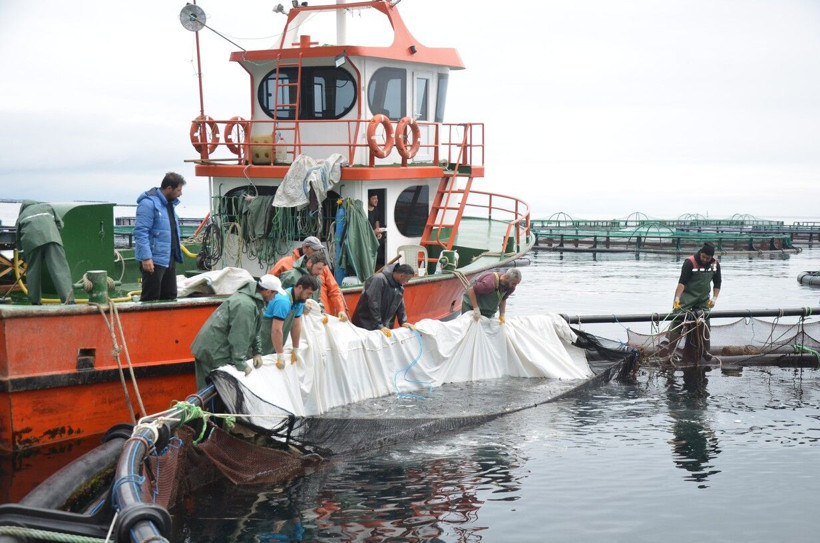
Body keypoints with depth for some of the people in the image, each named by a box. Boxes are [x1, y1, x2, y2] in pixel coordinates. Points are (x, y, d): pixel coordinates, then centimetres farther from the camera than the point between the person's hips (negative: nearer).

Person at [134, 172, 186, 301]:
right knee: (151, 299, -4)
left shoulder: (169, 203, 15)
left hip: (169, 259, 9)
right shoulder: (148, 203, -15)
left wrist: (177, 253, 20)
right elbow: (140, 232, -21)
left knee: (170, 297, 14)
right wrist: (146, 257, -26)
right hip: (154, 260, -9)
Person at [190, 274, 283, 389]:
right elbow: (239, 337, -24)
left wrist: (257, 352, 12)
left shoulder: (254, 301, 10)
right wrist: (241, 364, -20)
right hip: (213, 354, -10)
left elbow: (254, 330, 20)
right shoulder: (245, 305, -23)